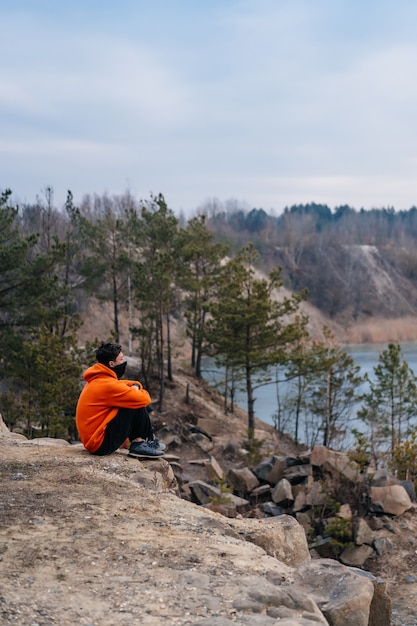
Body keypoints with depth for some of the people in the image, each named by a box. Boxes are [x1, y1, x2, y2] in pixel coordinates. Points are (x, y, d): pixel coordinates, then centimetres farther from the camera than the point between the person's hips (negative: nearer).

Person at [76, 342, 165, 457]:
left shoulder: (97, 379, 8)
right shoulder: (108, 385, -20)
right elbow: (144, 399, -19)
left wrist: (135, 386, -2)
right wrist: (137, 390, 5)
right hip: (101, 444, -10)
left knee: (135, 403, 14)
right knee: (138, 406, -12)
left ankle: (138, 443, 11)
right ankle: (149, 441, 8)